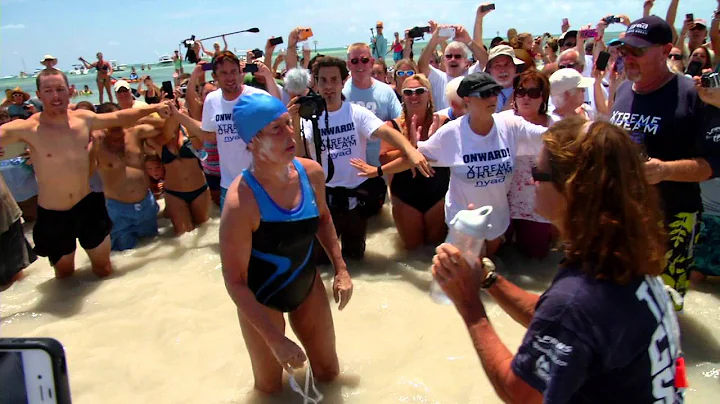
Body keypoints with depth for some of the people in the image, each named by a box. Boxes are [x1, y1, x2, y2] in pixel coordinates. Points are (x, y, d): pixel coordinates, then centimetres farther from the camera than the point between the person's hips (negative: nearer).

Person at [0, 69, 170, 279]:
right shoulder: (28, 128, -17)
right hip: (53, 215, -3)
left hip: (88, 205, 3)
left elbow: (119, 117, 10)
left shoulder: (84, 119, -3)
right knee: (65, 276, 17)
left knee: (104, 269, 19)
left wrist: (153, 108, 14)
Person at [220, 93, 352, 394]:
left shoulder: (312, 173, -16)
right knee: (270, 387, 17)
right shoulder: (241, 201, -33)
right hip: (261, 298, -4)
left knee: (329, 373, 21)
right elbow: (234, 281, -25)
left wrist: (340, 269, 2)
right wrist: (274, 338, -24)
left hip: (308, 285, 5)